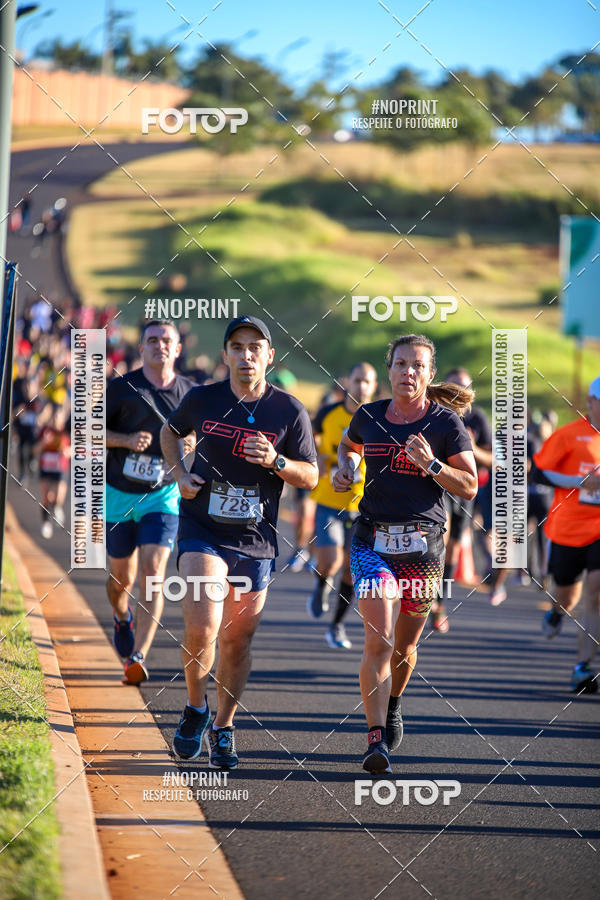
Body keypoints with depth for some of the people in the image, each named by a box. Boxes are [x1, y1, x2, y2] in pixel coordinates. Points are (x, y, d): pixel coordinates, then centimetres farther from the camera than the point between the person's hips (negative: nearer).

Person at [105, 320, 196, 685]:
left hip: (163, 495, 0)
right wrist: (127, 440, -17)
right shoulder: (121, 388, -4)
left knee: (153, 573, -17)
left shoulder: (190, 392, 2)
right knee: (122, 578, 10)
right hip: (120, 494, 0)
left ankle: (138, 657, -21)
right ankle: (122, 619, 46)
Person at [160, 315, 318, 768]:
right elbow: (171, 431, 21)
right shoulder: (203, 400, -1)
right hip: (203, 530, -1)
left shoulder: (290, 411, -2)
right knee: (202, 629, -18)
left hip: (256, 540, 1)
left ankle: (223, 727, 26)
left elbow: (311, 477, 3)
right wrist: (180, 474, 4)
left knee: (237, 641, 7)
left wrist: (275, 462, -16)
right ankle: (196, 708, 8)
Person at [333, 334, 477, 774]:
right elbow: (348, 445, 28)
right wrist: (344, 470, 6)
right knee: (379, 643, -15)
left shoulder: (446, 424, -3)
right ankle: (376, 740, -18)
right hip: (373, 543, 0)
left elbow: (469, 487, -4)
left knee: (405, 645, 14)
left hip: (424, 546, 0)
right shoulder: (369, 416, 5)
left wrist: (431, 465, -19)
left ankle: (393, 706, 44)